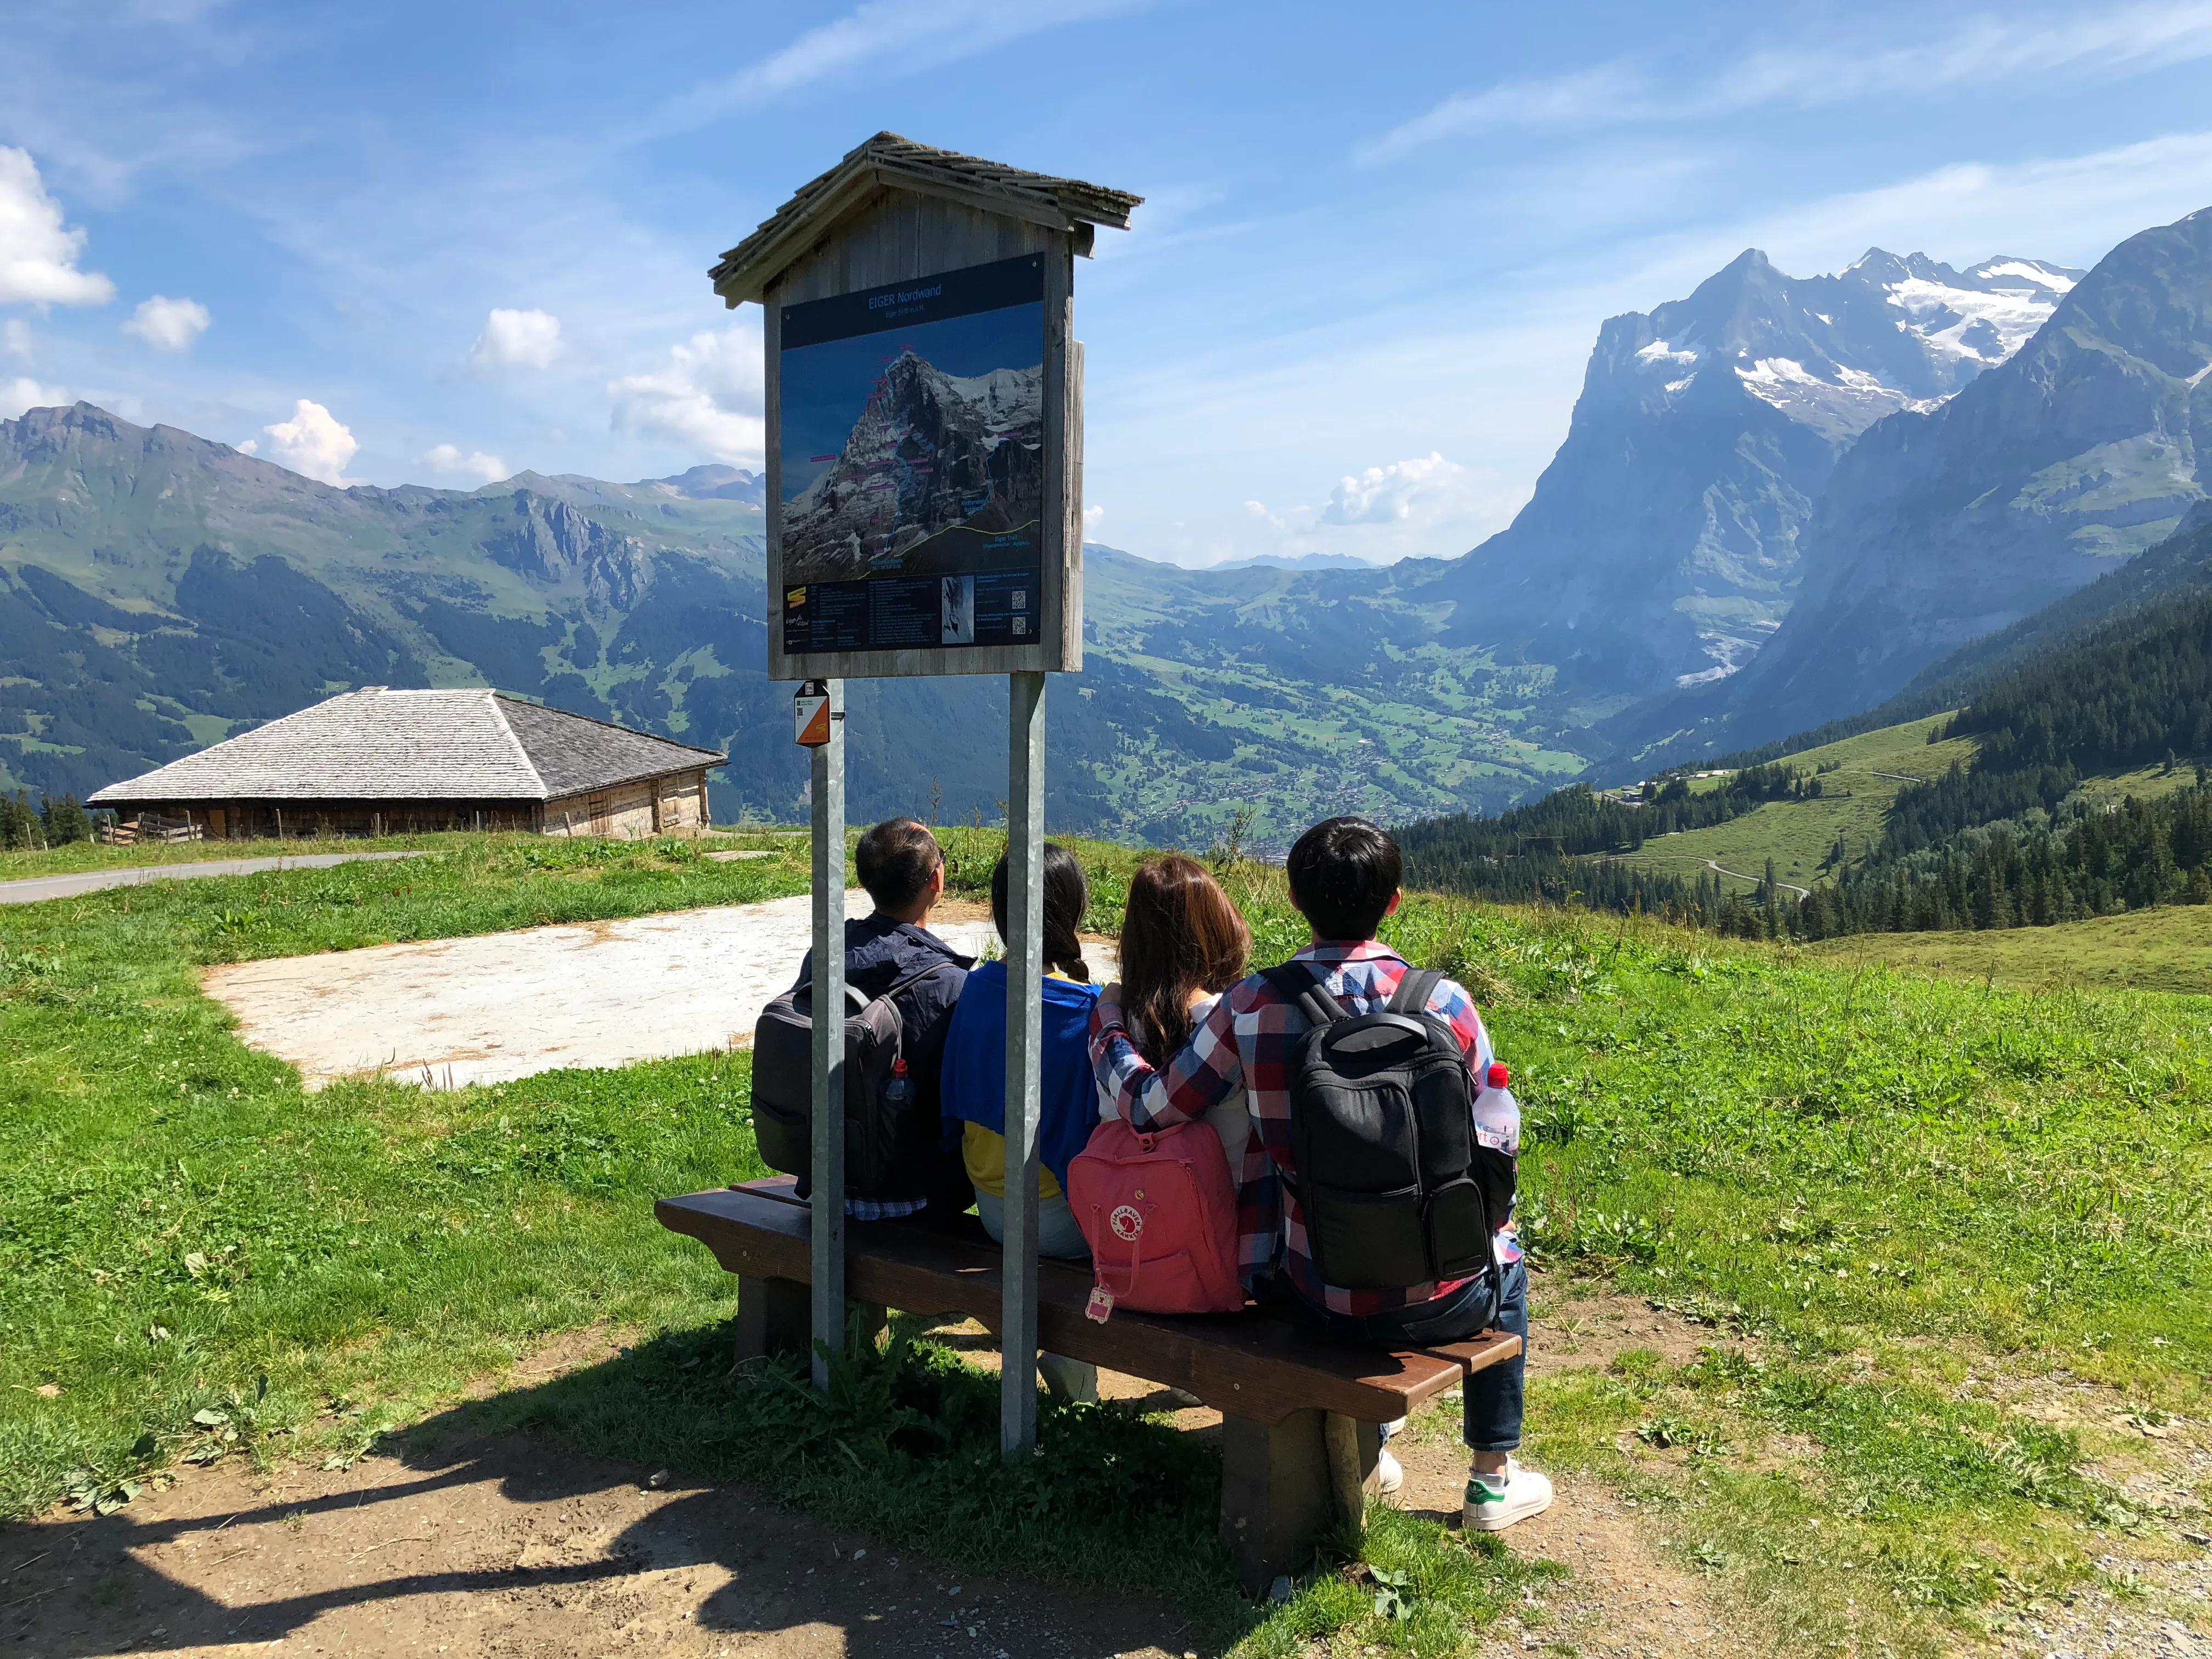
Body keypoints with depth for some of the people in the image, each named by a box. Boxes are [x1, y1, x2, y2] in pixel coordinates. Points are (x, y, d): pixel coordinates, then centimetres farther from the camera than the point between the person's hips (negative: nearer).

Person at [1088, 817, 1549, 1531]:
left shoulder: (1253, 1005, -14)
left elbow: (1150, 1108, -9)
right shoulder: (1444, 1003, -13)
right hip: (1435, 1300, -1)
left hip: (1321, 1296, 2)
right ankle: (1494, 1479, 38)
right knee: (1508, 1261, 34)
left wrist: (1108, 1025, 11)